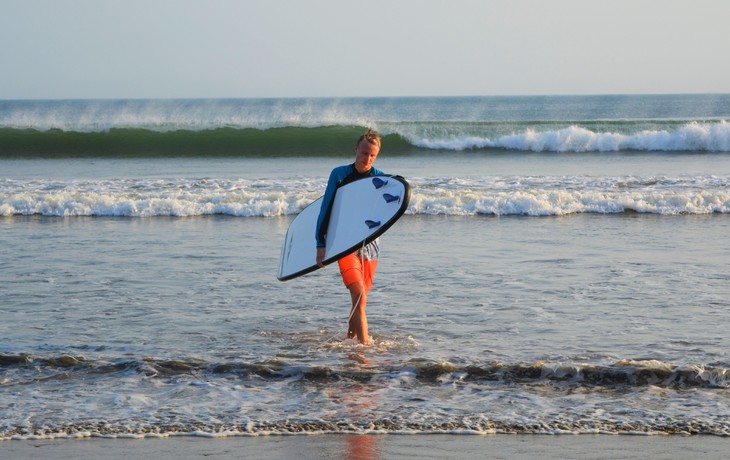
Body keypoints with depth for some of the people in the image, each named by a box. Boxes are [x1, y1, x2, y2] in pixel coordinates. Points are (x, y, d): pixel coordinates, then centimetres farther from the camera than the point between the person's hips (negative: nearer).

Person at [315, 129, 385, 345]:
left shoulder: (380, 178, 4)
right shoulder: (339, 174, -1)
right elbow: (325, 210, 1)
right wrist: (321, 244, -3)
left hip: (370, 243, 3)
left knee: (360, 299, 10)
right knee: (359, 297, -16)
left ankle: (350, 339, 28)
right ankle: (364, 344, -20)